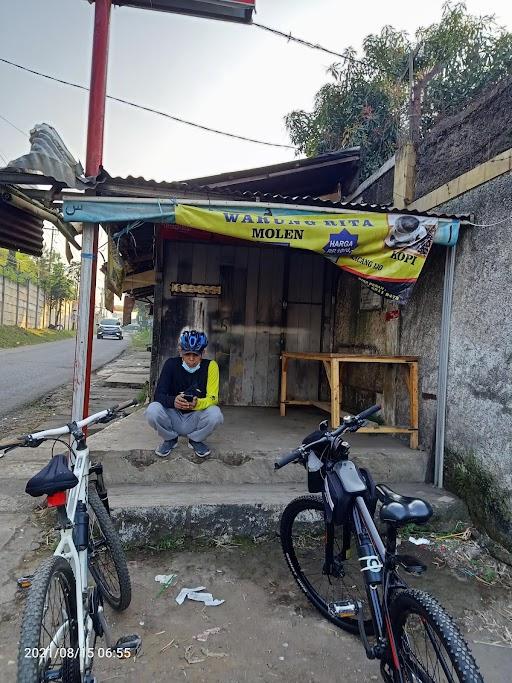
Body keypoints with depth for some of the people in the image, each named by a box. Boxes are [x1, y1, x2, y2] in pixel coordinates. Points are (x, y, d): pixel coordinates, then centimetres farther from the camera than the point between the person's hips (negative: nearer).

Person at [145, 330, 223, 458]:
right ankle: (170, 439, 4)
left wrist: (197, 404, -36)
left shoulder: (210, 366, -10)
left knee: (215, 413, -31)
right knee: (152, 410, -29)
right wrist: (173, 401, -37)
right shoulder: (171, 364, -9)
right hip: (173, 416, 1)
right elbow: (158, 394, -14)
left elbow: (212, 398, -13)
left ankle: (195, 440, 3)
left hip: (195, 417, 0)